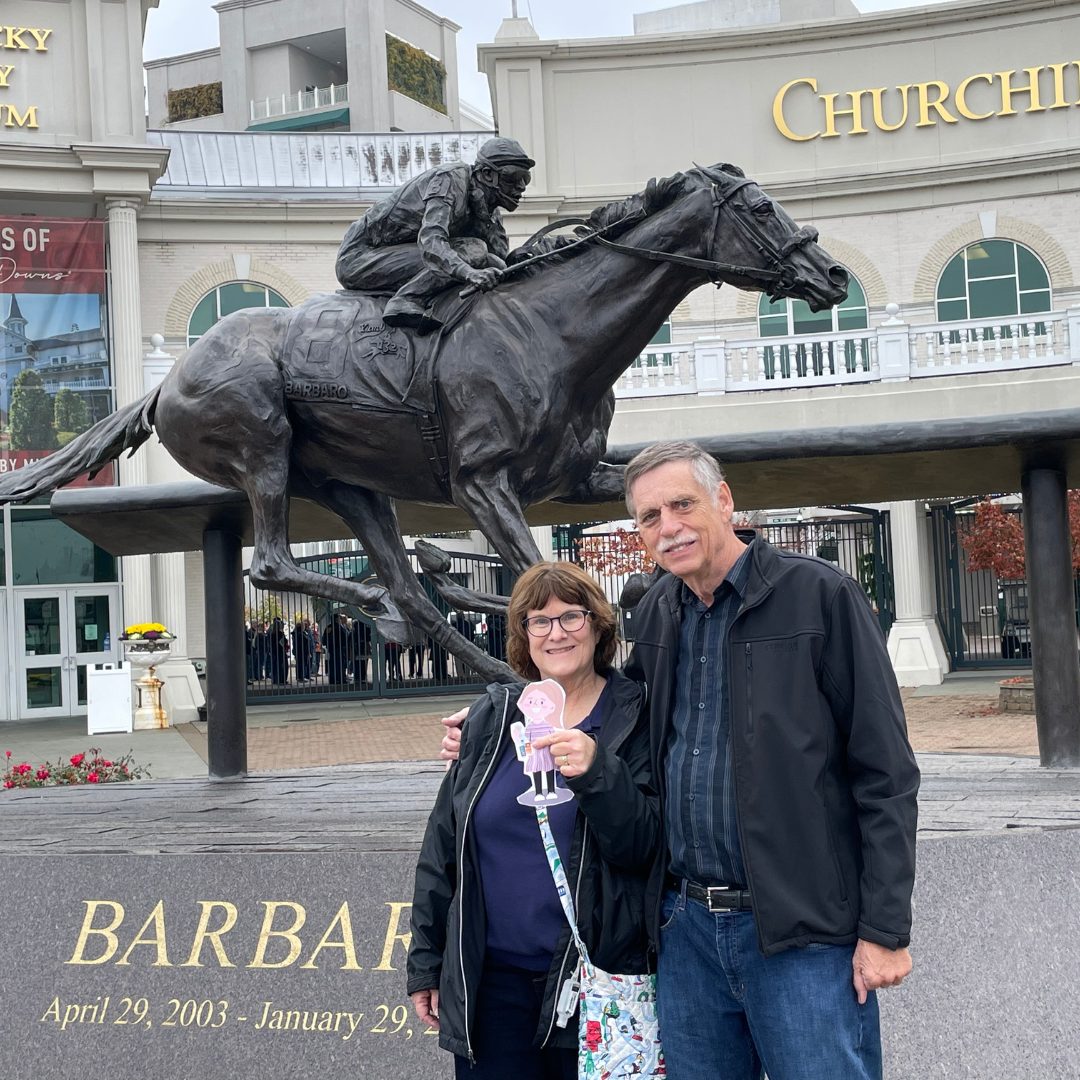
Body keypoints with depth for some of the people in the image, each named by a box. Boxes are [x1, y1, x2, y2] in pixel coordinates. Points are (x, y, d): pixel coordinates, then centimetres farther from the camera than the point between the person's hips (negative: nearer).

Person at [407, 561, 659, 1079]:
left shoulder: (634, 720, -2)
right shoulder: (491, 717, 6)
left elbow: (644, 847, -10)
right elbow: (443, 846, 10)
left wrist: (597, 771, -25)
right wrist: (425, 962, 10)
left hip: (593, 978, -2)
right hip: (490, 977, 3)